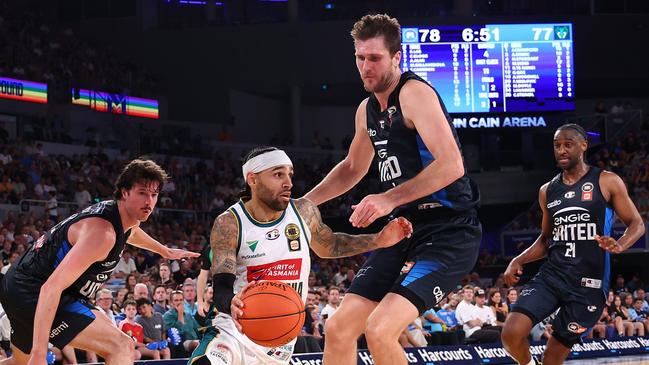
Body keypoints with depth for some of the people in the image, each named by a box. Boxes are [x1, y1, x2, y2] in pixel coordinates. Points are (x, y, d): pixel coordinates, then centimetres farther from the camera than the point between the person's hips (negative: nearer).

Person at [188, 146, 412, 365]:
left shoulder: (304, 212, -1)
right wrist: (231, 304, -45)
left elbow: (329, 246, 19)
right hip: (234, 330, -4)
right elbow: (221, 286, -20)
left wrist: (379, 240, 7)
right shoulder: (229, 223, -14)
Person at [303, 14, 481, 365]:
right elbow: (352, 168, 32)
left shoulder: (414, 93, -14)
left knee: (380, 330, -24)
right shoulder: (367, 110, 13)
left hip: (447, 233, -9)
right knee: (338, 329, 4)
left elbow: (451, 165, -26)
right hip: (405, 231, 9)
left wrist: (390, 199, -31)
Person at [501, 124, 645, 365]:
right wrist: (519, 261, 7)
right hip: (551, 275, 4)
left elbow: (636, 224, 0)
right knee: (511, 334, -18)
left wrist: (619, 245, -21)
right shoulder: (547, 191, 12)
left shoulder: (607, 182, -1)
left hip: (589, 283, -3)